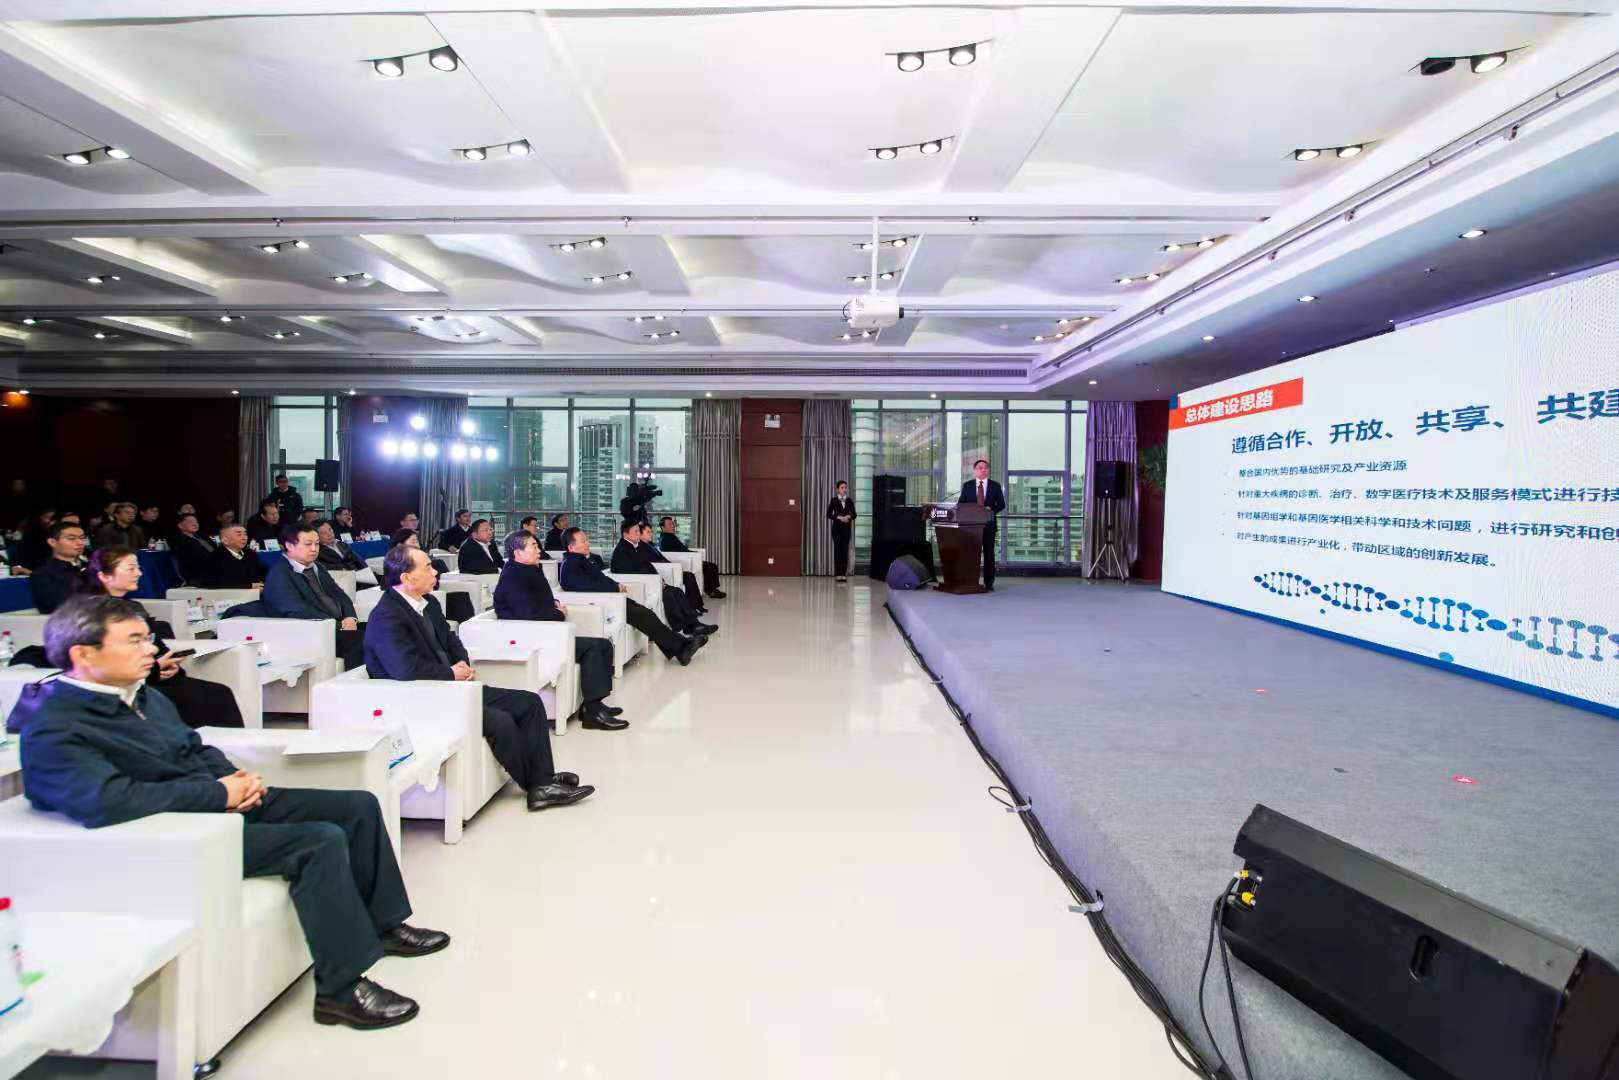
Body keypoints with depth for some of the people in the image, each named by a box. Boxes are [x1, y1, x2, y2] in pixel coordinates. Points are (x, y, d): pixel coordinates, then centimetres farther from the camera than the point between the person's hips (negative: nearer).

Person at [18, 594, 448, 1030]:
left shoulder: (143, 695, 11)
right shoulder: (54, 731, -17)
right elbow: (105, 801, -32)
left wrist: (237, 777, -1)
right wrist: (219, 793, -25)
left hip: (226, 801, 9)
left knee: (359, 806, 3)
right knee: (321, 841, -26)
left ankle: (381, 924, 19)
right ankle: (341, 989, -14)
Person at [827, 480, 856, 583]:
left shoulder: (849, 501, 8)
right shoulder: (834, 500, 2)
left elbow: (854, 514, 6)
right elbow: (828, 514, -3)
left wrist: (848, 516, -15)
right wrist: (839, 517, -13)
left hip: (847, 528, 2)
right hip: (837, 528, -2)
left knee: (845, 550, 0)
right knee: (837, 549, -4)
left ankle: (844, 573, 3)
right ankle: (838, 573, -1)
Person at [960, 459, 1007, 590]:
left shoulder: (995, 486, 6)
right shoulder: (967, 486, 7)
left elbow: (1002, 504, 4)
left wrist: (991, 509, -14)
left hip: (989, 524, 0)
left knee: (989, 553, 3)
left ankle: (989, 583, 8)